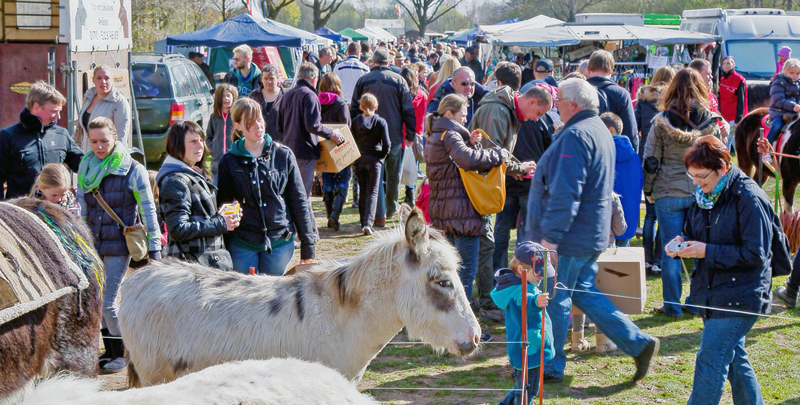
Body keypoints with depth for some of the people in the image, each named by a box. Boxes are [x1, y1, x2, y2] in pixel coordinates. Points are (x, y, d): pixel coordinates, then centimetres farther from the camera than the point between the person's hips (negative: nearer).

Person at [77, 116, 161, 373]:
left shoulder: (133, 170, -6)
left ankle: (120, 354, 9)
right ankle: (109, 351, 20)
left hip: (119, 244, -5)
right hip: (93, 243, 5)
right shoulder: (85, 167, 8)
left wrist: (154, 247, -6)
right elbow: (81, 208, 14)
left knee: (108, 301, -7)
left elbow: (148, 210, -5)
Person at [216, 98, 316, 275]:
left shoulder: (283, 155, 3)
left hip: (280, 243, 0)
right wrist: (223, 253, 2)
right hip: (242, 246, 0)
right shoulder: (229, 162, 2)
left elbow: (299, 201, 5)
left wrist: (307, 246, 3)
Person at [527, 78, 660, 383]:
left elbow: (565, 193, -26)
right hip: (591, 235, 10)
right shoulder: (600, 131, 15)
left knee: (553, 300, 1)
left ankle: (549, 366, 11)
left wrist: (550, 235, -25)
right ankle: (638, 343, 13)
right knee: (584, 294, 17)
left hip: (571, 236, -10)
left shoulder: (575, 135, -19)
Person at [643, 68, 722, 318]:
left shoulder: (662, 122, -6)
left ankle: (673, 306, 9)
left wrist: (648, 190, 8)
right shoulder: (710, 122, -1)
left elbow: (651, 161, -5)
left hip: (668, 193, -2)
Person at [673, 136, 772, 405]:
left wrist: (707, 251, -22)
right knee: (733, 358, 17)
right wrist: (682, 244, -5)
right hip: (711, 293, 8)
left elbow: (755, 254, -19)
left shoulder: (749, 198, -17)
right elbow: (692, 232, 19)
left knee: (710, 360, -11)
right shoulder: (703, 195, 6)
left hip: (739, 298, -8)